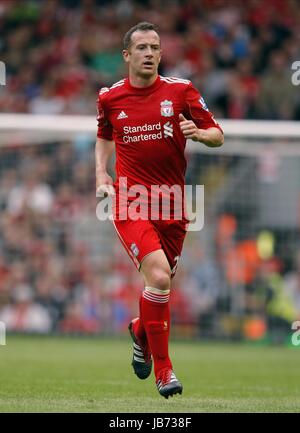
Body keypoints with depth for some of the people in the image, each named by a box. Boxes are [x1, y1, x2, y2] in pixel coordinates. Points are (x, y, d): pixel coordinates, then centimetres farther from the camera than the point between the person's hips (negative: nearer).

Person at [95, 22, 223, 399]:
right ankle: (162, 367, -10)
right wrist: (101, 173, 8)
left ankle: (141, 330, 46)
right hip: (131, 201, -2)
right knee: (158, 276, -22)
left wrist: (200, 133, -19)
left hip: (172, 205, 2)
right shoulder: (110, 98, 4)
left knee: (161, 283, 11)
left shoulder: (181, 91, 1)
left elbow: (218, 136, 3)